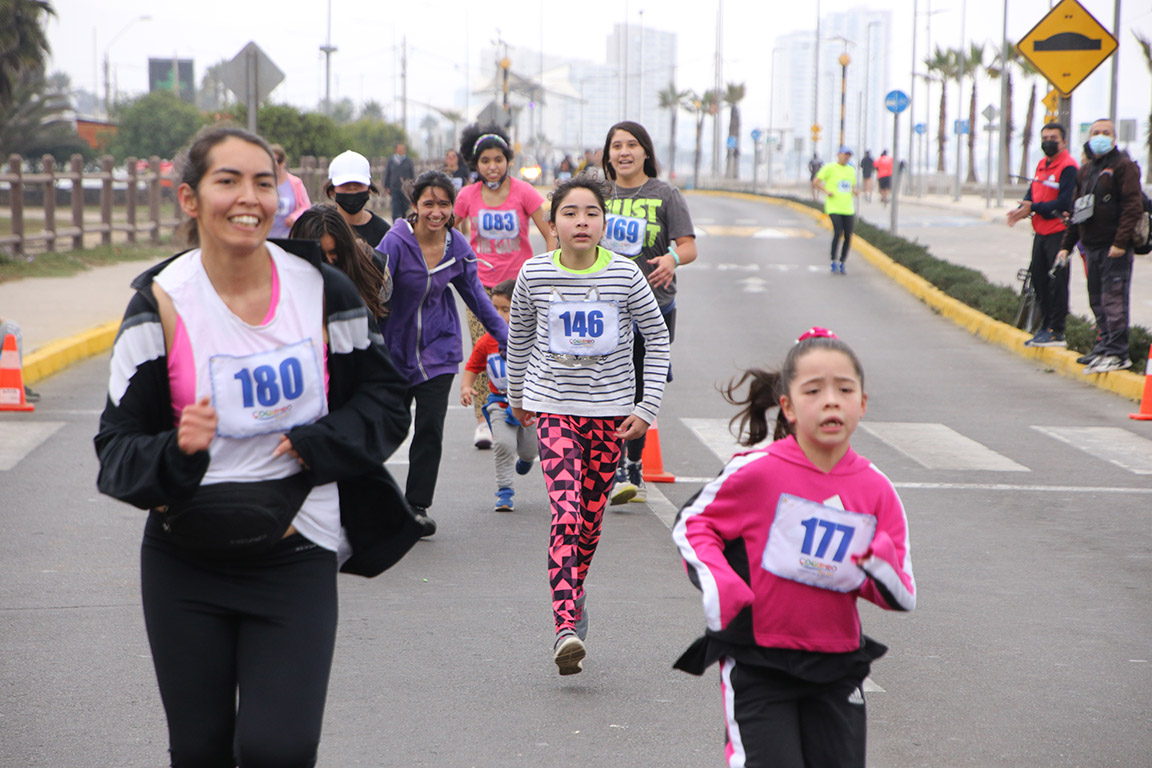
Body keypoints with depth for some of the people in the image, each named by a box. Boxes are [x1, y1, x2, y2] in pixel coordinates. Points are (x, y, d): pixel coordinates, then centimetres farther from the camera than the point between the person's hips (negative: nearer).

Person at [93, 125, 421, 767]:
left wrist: (314, 444, -9)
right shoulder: (163, 304, -6)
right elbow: (118, 446, -6)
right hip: (185, 563, 0)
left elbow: (385, 400, 8)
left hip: (296, 552, 0)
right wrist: (176, 453, -27)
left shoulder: (324, 291, -2)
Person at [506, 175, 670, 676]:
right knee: (565, 516, -16)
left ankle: (575, 594, 38)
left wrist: (647, 407, -3)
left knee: (591, 518, 10)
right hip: (553, 405, -1)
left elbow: (657, 338, 3)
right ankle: (566, 630, -21)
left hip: (610, 409, 1)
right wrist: (517, 395, 21)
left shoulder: (625, 275, -7)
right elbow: (519, 336, 12)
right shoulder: (535, 275, -5)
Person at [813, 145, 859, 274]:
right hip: (834, 208, -5)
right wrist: (826, 192, -12)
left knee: (848, 236, 1)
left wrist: (855, 192, 7)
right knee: (838, 232, -19)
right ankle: (833, 262, -7)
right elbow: (816, 182, 0)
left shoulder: (851, 170, 17)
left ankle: (841, 263, 15)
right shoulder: (830, 168, 0)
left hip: (848, 209, 5)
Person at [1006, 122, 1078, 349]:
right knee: (1039, 278, 13)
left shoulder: (1068, 167, -12)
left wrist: (1032, 208, -18)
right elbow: (1033, 193, 17)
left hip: (1058, 231, -9)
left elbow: (1064, 203, -19)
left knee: (1057, 282, -5)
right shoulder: (1042, 164, 15)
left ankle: (1056, 332, -1)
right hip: (1041, 232, 9)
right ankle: (1045, 327, 23)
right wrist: (1021, 209, -4)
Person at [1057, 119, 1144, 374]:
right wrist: (1066, 245, 19)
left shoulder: (1123, 166, -6)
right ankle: (1104, 346, 18)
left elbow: (1133, 206, -14)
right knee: (1098, 301, 11)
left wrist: (1120, 242, -21)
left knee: (1113, 299, -9)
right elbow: (1076, 210, 24)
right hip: (1091, 245, 8)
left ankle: (1117, 353, -7)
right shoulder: (1085, 170, 18)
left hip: (1115, 248, -8)